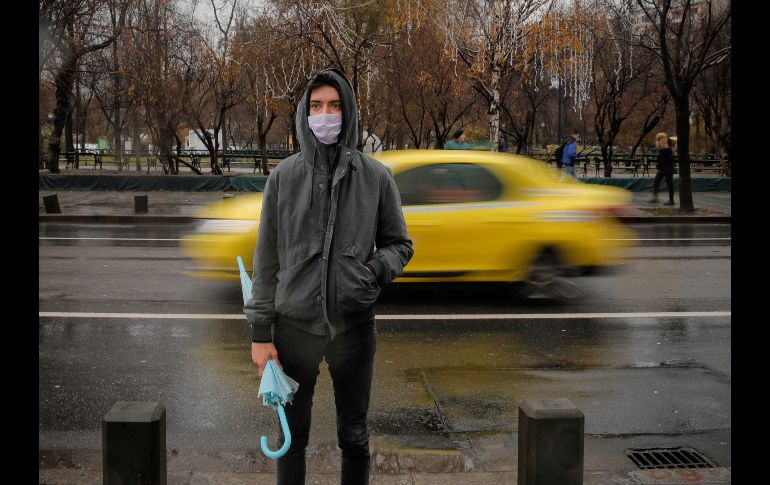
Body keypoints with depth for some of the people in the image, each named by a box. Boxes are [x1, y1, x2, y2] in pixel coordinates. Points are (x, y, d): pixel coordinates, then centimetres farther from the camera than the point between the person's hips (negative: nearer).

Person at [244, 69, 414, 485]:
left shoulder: (375, 177, -1)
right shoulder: (284, 176, -1)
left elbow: (399, 244, 8)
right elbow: (266, 257, 2)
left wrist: (377, 268, -15)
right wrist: (260, 331, -1)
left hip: (354, 325, 0)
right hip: (295, 325, 0)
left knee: (354, 435, 14)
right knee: (292, 433, 13)